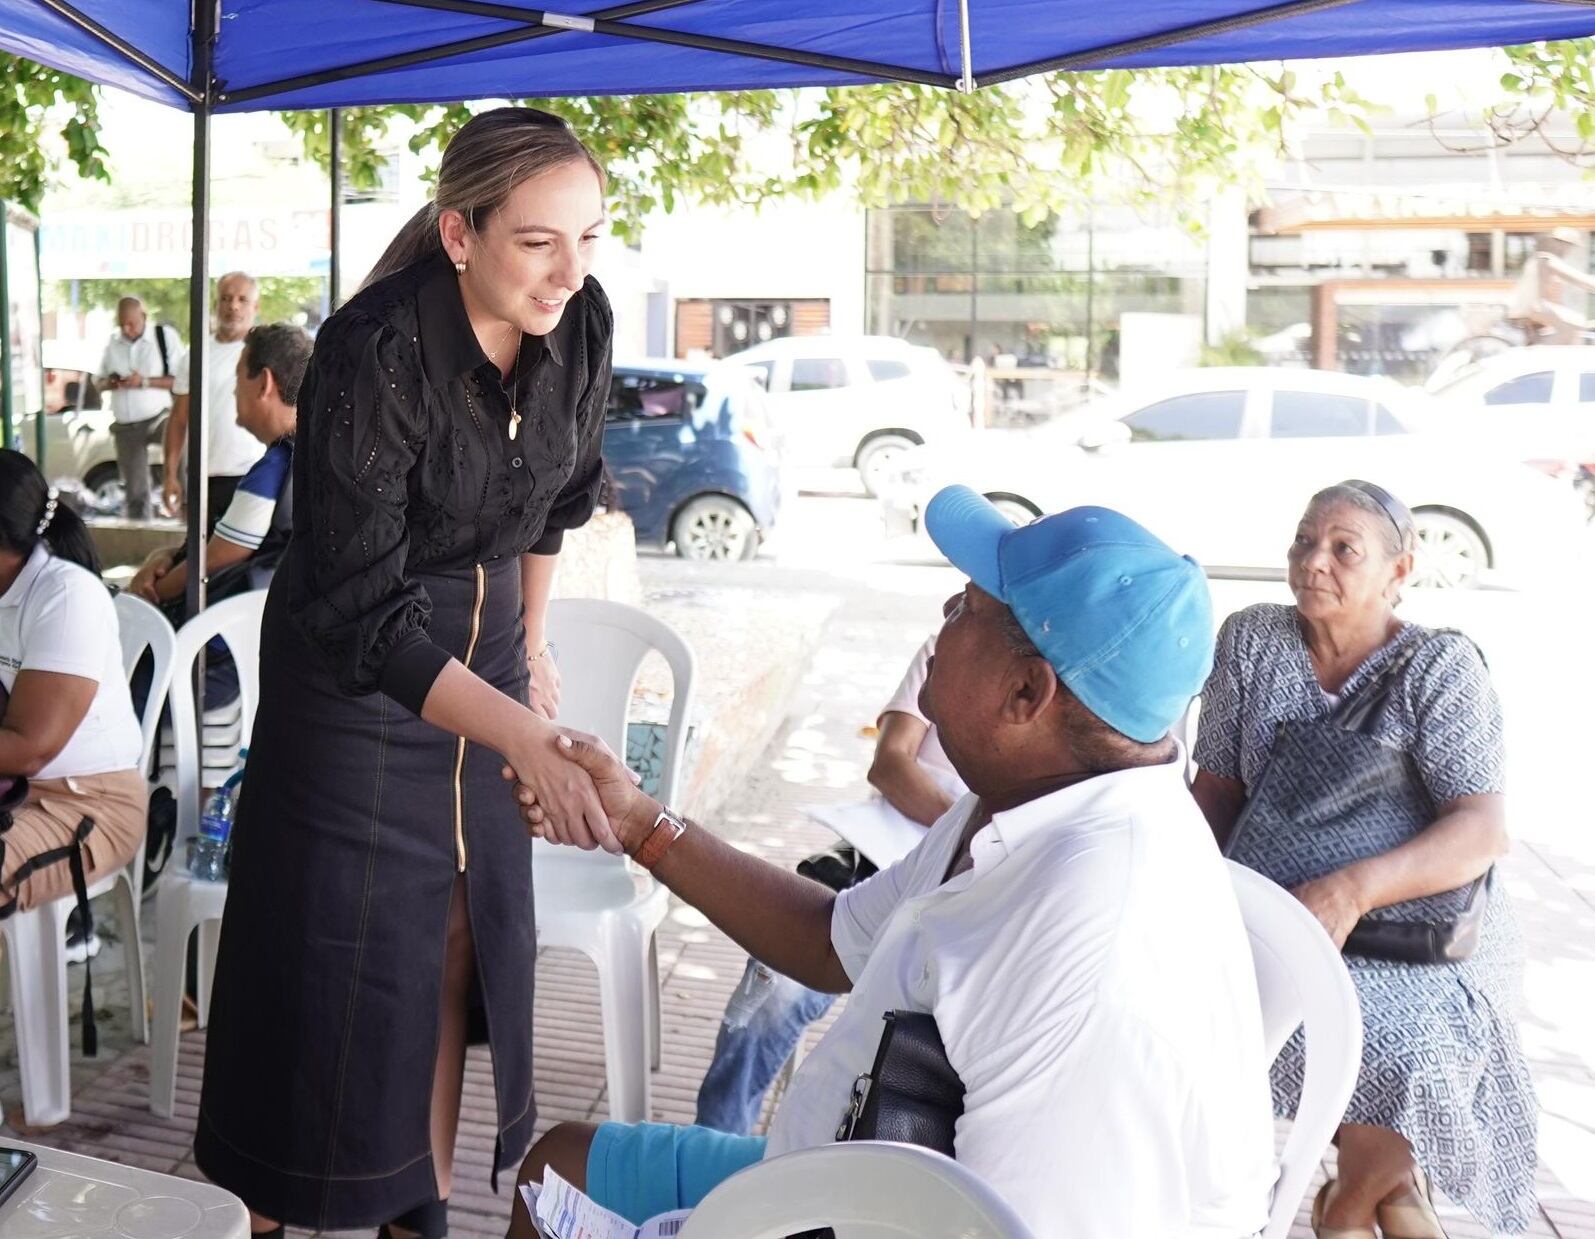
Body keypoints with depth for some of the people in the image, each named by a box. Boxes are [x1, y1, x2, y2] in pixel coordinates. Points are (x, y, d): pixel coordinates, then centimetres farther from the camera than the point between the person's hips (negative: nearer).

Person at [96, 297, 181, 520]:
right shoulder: (113, 344, 9)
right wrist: (109, 383, -5)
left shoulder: (165, 336, -6)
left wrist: (145, 382, -20)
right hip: (125, 427, 5)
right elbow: (99, 380, 19)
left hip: (157, 418, -5)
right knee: (134, 491, 9)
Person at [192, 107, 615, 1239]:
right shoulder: (372, 355, -29)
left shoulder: (583, 322, -11)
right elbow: (359, 614, -29)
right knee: (342, 948, 0)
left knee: (463, 934, 10)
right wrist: (531, 741, -39)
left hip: (484, 643, 5)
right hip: (356, 669, -5)